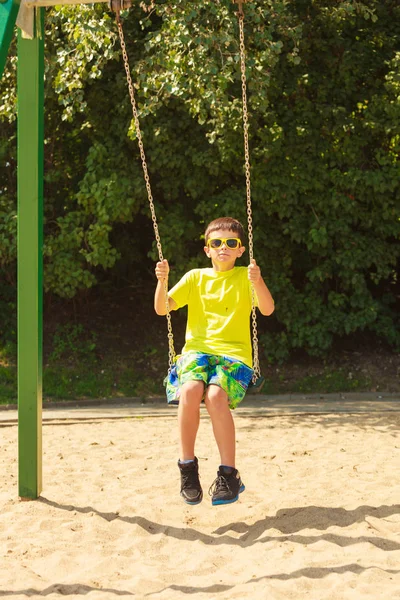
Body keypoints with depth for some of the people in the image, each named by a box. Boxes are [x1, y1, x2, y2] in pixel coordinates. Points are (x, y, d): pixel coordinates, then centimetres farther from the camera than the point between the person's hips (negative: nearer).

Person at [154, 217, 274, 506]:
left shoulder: (245, 277, 9)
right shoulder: (195, 278, 15)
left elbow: (267, 309, -7)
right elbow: (162, 308, 7)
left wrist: (258, 281, -23)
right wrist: (162, 280, -10)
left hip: (234, 353, -2)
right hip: (197, 349, 2)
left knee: (215, 394, -33)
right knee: (190, 390, -32)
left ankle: (229, 474, -23)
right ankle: (187, 466, -16)